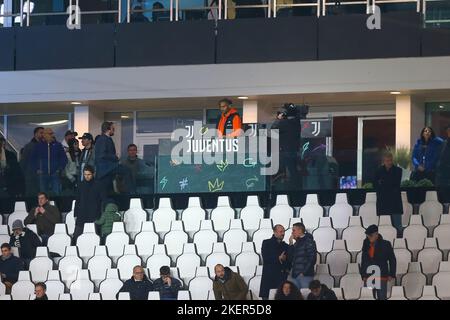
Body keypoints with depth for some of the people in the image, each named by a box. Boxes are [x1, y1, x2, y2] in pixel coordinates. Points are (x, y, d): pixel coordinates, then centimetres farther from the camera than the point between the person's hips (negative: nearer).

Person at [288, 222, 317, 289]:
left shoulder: (308, 241, -4)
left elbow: (312, 259, -11)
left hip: (305, 275, -7)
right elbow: (291, 258, 15)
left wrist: (304, 272, -16)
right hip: (295, 275, 7)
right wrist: (291, 244, 6)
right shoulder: (297, 243, 18)